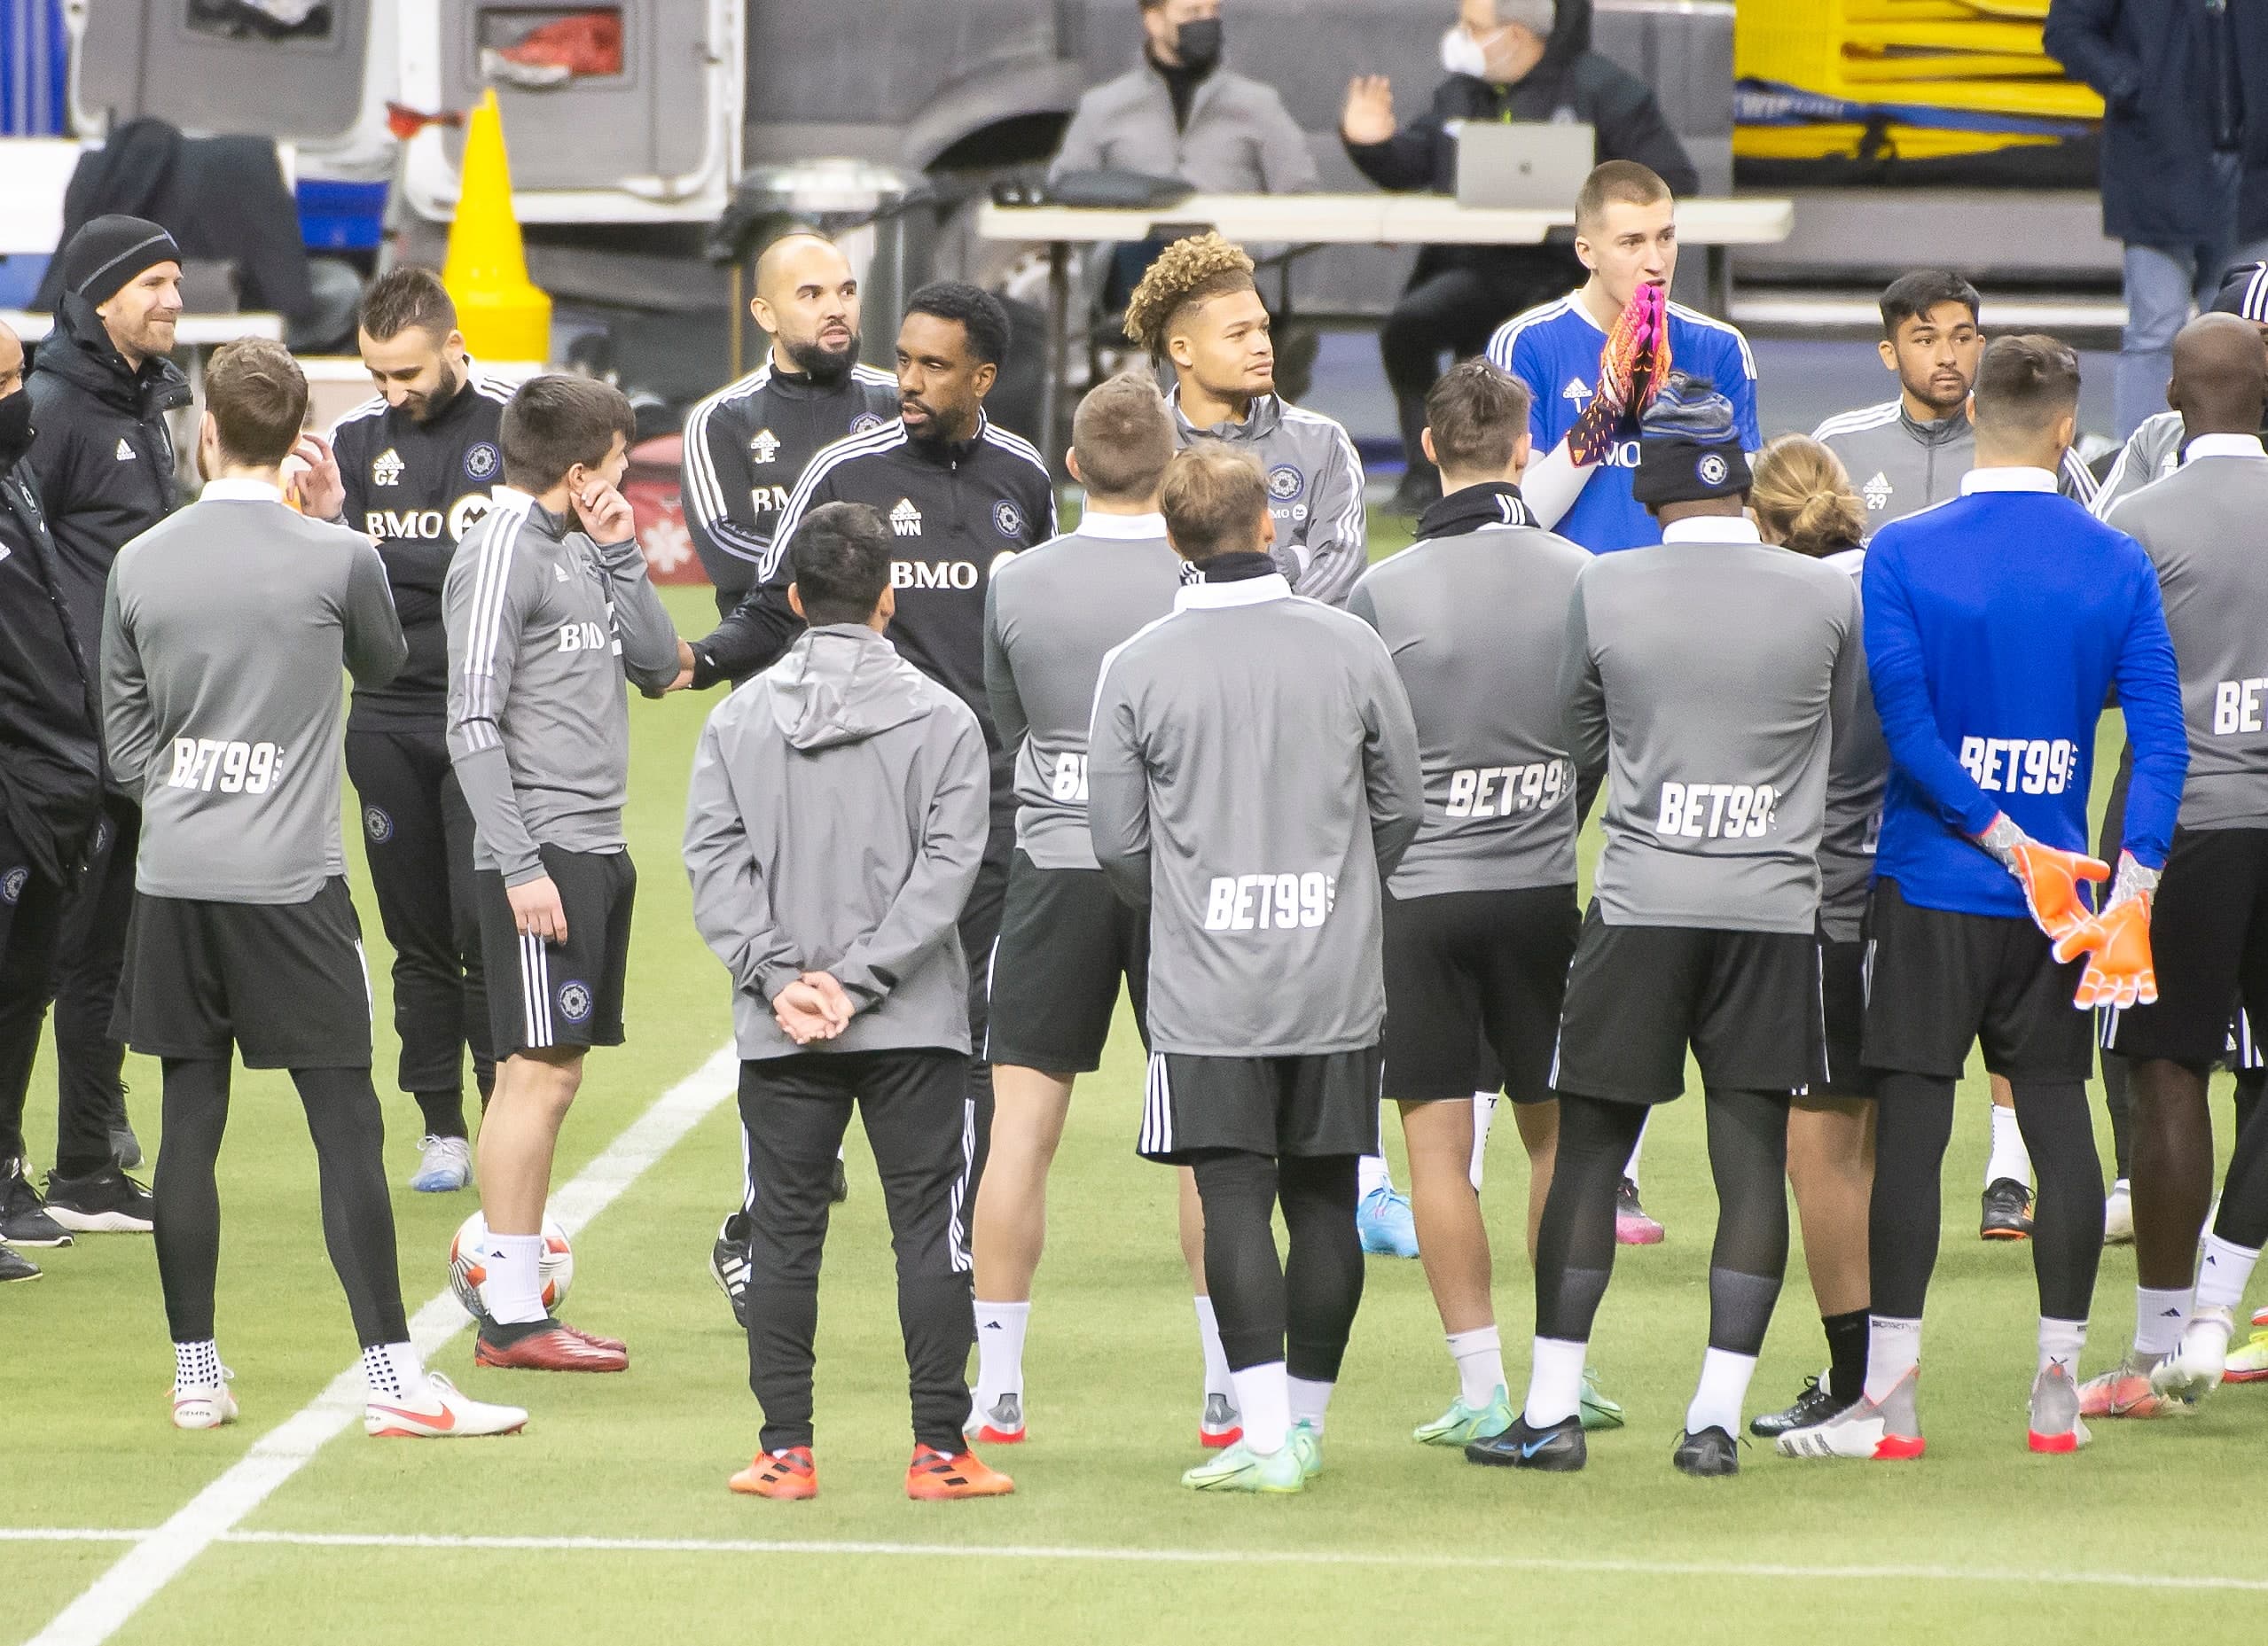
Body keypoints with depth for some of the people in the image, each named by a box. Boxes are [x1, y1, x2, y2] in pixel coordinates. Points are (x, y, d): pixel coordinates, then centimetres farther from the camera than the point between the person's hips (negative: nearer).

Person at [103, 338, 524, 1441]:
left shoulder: (140, 564, 1)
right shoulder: (336, 558, -8)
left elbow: (126, 738, 9)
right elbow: (384, 664, 14)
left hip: (172, 883, 3)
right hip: (290, 883, -3)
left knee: (191, 1122, 8)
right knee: (347, 1126, -1)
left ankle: (195, 1374, 11)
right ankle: (392, 1378, -3)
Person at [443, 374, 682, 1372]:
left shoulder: (577, 548, 16)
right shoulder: (503, 552, -11)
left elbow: (658, 664, 16)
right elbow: (473, 725, -16)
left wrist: (620, 556, 6)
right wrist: (520, 866, -20)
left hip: (595, 850, 9)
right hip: (539, 851, -9)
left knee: (552, 1071, 10)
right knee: (538, 1073, -9)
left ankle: (517, 1295, 14)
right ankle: (510, 1316, -7)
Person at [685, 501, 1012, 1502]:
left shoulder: (737, 718, 3)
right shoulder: (941, 720, -2)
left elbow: (714, 858, -3)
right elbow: (947, 864, -8)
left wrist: (781, 978, -6)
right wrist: (858, 980, -10)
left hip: (778, 1039, 1)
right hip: (917, 1029, -1)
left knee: (783, 1232, 7)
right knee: (930, 1229, 4)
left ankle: (785, 1449, 6)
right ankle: (939, 1450, 2)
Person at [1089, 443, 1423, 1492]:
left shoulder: (1136, 669, -5)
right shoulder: (1350, 649, 0)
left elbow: (1118, 838, -1)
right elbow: (1401, 806, 9)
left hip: (1205, 986, -2)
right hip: (1337, 983, 2)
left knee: (1234, 1204, -3)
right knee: (1323, 1199, 10)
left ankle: (1265, 1431, -10)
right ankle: (1308, 1417, 16)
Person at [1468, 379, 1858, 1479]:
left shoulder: (1604, 591, -2)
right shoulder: (1830, 599, 1)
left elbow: (1573, 746, 10)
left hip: (1639, 907, -1)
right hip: (1775, 907, 1)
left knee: (1589, 1151, 6)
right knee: (1752, 1160, 2)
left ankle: (1551, 1412, 6)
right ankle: (1716, 1419, -1)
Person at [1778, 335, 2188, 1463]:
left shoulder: (1902, 555, -6)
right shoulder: (2115, 566, 0)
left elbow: (1905, 725, -13)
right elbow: (2160, 741, -6)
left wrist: (2008, 843, -10)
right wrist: (2131, 891, -9)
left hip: (1931, 891, -2)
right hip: (2059, 904, 2)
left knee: (1910, 1126, -1)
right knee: (2059, 1119, 8)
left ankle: (1890, 1400, -3)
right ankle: (2057, 1392, 11)